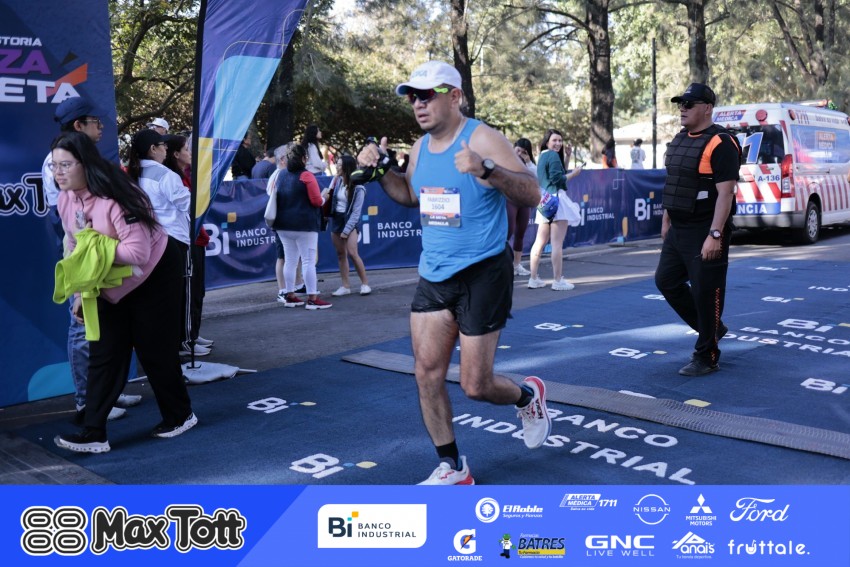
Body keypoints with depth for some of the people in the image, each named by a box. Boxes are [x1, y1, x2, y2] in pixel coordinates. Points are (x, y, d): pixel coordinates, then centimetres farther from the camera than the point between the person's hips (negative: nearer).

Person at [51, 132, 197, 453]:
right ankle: (93, 434, 5)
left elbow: (138, 252, -35)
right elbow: (77, 249, 5)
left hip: (154, 278, -7)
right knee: (103, 356, 2)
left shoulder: (116, 198, -30)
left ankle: (180, 416, 25)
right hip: (111, 286, 7)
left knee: (155, 351, 4)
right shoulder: (65, 200, -5)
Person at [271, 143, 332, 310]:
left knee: (290, 260, 12)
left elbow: (274, 196, 18)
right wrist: (323, 199, 6)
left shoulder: (281, 175, 8)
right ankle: (312, 298, -4)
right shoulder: (306, 176, -13)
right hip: (304, 224, -7)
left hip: (283, 225, 7)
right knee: (308, 261, -3)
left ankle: (289, 296, 17)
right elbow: (317, 201, -15)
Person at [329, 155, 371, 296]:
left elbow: (356, 212, -14)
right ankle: (345, 286, 9)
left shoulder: (358, 188, -11)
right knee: (340, 254, 5)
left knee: (352, 253, -17)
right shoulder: (337, 181, 5)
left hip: (350, 221, -6)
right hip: (336, 219, 6)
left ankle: (365, 283, -6)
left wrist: (346, 230, -17)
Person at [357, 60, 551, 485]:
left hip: (483, 273, -7)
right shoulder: (420, 147, 8)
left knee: (475, 385, -2)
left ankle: (528, 396, 33)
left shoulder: (483, 139, -14)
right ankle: (452, 468, 18)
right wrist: (380, 169, 7)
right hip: (433, 275, 7)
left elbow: (532, 195, -20)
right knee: (426, 373, 2)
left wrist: (487, 170, -37)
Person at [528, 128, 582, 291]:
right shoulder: (553, 156, -9)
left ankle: (534, 279, 12)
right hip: (556, 199, -10)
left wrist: (567, 157, 18)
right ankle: (558, 281, -5)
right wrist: (574, 173, -6)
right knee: (557, 243, -7)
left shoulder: (542, 156, 19)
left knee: (540, 242, 10)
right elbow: (557, 179, -16)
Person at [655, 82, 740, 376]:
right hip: (678, 231, 9)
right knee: (666, 280, 14)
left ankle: (706, 358, 12)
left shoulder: (720, 143, -15)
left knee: (705, 293, -1)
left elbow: (725, 192, -21)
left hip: (705, 234, -9)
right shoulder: (680, 139, 12)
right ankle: (711, 328, 31)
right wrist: (666, 220, 19)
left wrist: (714, 235, -25)